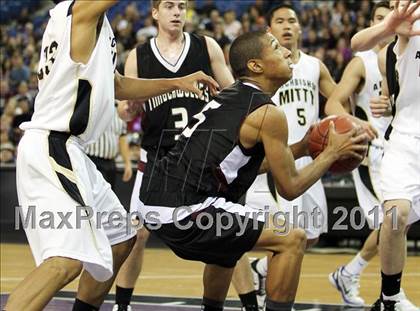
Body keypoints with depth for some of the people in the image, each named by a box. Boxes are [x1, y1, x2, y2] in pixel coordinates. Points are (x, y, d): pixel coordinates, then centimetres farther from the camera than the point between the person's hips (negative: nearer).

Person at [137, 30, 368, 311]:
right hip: (184, 211, -10)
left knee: (228, 242, 37)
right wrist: (332, 152, 9)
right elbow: (290, 188, -3)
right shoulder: (269, 114, -8)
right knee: (292, 239, -5)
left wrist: (300, 148, 27)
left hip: (155, 204, 10)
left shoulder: (231, 98, 19)